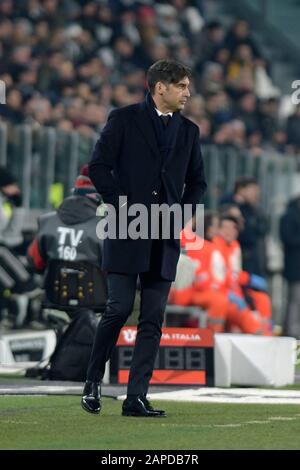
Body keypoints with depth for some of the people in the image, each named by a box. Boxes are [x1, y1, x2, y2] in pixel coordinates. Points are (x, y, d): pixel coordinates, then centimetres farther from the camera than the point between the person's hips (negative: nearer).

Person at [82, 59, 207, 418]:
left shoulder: (188, 130, 14)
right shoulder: (124, 119, 1)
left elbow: (197, 181, 21)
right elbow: (98, 166, -3)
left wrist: (183, 212, 5)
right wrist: (121, 205, -9)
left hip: (165, 237, 4)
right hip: (127, 232, -4)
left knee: (153, 320, -1)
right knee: (120, 307, -10)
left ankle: (136, 398, 0)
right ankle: (93, 382, 8)